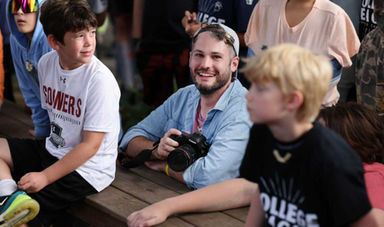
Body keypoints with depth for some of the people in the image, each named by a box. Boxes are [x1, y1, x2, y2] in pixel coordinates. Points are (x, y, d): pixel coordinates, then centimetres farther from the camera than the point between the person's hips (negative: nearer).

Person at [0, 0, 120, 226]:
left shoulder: (100, 80, -23)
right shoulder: (46, 63, -1)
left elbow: (91, 145, -21)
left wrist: (45, 177, -21)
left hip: (86, 170, -8)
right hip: (52, 150, 8)